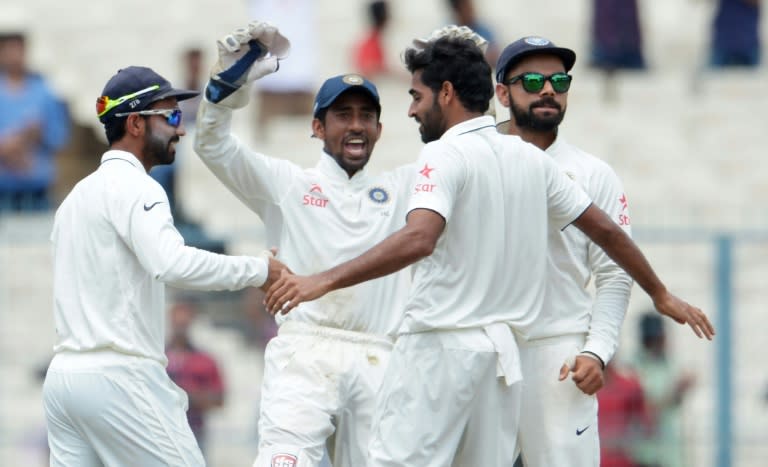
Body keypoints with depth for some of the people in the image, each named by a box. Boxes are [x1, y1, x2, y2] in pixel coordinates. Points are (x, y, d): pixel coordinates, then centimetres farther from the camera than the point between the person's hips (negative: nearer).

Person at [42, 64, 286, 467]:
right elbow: (172, 264, -26)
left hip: (64, 374, 9)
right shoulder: (132, 186, -8)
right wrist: (257, 270, -19)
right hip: (118, 377, -9)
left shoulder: (78, 195, 22)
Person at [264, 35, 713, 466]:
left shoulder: (445, 156, -9)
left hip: (440, 345, -8)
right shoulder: (531, 159, 13)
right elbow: (606, 230, 20)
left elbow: (418, 240, -26)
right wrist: (661, 294, 33)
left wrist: (324, 281, -30)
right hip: (503, 349, 8)